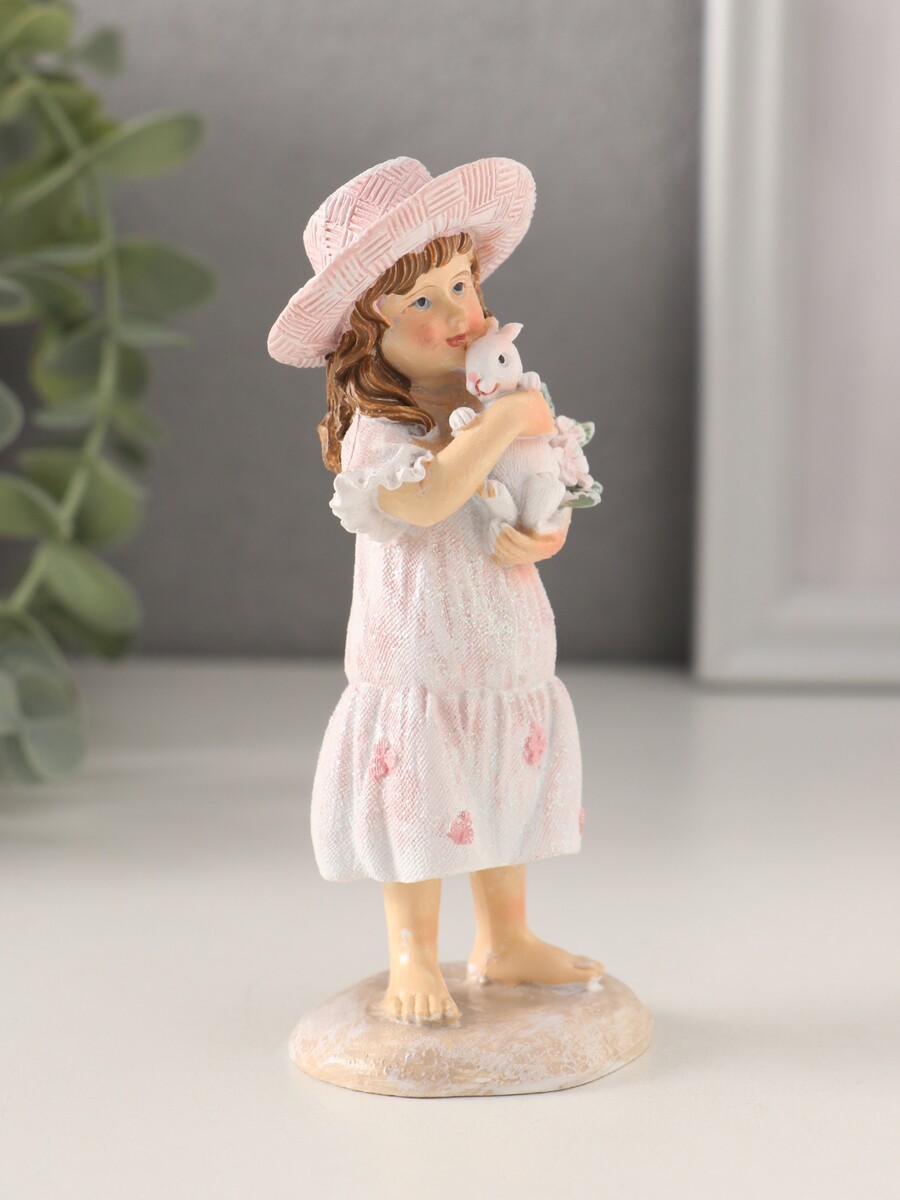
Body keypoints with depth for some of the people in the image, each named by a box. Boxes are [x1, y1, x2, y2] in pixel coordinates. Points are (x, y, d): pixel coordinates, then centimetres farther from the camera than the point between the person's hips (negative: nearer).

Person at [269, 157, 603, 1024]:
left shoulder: (496, 385, 5)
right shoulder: (375, 424, -17)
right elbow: (421, 499, -34)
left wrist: (547, 533, -10)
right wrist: (502, 423, -32)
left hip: (509, 643, 7)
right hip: (420, 652, -7)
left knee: (505, 792, 17)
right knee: (421, 807, 3)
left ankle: (504, 943, 34)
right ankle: (413, 962, 19)